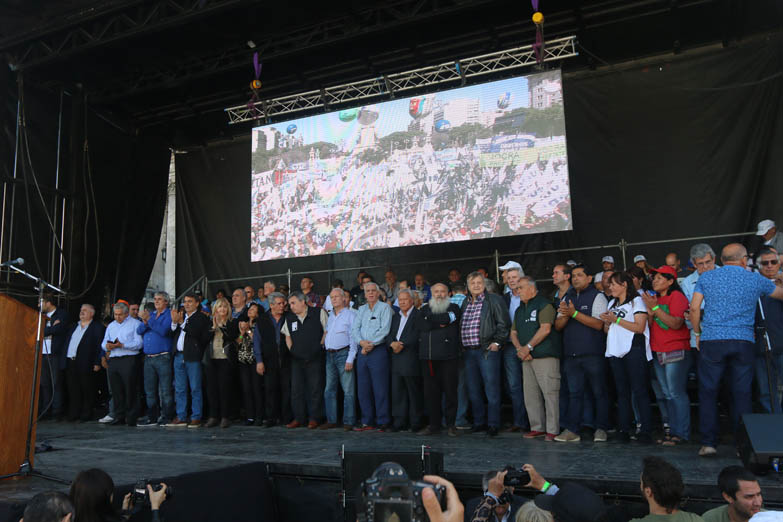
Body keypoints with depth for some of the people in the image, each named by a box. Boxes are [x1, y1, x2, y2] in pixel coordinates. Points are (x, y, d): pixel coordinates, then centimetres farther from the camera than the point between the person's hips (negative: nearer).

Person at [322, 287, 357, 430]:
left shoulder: (351, 314, -3)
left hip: (343, 354, -7)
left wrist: (350, 359, -15)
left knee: (348, 390, -5)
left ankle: (348, 421, 0)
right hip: (329, 355, 7)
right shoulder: (330, 315, 18)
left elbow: (353, 338, -9)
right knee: (329, 390, 9)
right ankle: (331, 420, 16)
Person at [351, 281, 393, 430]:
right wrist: (361, 342, -10)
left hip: (378, 350, -6)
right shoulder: (361, 309, 17)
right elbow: (354, 329, 8)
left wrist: (371, 344, -13)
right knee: (363, 389, 7)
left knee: (380, 389, -5)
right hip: (362, 352, 6)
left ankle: (383, 422, 2)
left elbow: (385, 329, -10)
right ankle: (367, 422, 14)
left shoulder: (385, 307, 1)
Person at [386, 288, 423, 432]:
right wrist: (392, 343, -9)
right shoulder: (395, 316, 19)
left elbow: (417, 335, -13)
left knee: (414, 392, 1)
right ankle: (399, 421, 14)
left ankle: (416, 422, 9)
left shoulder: (418, 315, -2)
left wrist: (402, 345, -14)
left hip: (411, 359, -6)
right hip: (396, 360, 6)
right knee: (397, 391, 7)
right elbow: (389, 334, 11)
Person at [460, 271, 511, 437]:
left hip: (488, 351, -6)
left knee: (491, 390, -4)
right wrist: (462, 345, 16)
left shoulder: (494, 300, -1)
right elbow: (460, 325, 25)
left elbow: (504, 323, -6)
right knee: (473, 391, 9)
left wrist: (497, 342, -11)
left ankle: (493, 424, 5)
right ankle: (479, 423, 20)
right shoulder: (465, 303, 18)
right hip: (469, 352, 6)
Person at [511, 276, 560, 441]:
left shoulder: (544, 305, -4)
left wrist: (528, 347, -13)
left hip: (545, 356, -8)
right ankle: (537, 427, 17)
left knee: (550, 393, -7)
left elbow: (545, 329, -14)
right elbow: (513, 332, 19)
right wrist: (519, 349, 0)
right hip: (527, 359, 8)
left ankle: (553, 430, -2)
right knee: (531, 395, 8)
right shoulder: (520, 310, 21)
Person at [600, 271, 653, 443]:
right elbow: (607, 330, 23)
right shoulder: (612, 303, 21)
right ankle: (623, 429, 9)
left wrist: (616, 319, -10)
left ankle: (646, 430, -4)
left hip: (633, 350, -6)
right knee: (622, 392, 7)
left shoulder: (637, 301, 0)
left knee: (639, 390, -7)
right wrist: (607, 322, 1)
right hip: (616, 352, 6)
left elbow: (640, 327, -11)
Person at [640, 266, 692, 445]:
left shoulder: (677, 296, -8)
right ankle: (674, 430, 16)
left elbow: (676, 323, -19)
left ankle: (682, 433, -1)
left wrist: (655, 308, -21)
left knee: (677, 393, -7)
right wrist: (649, 310, -6)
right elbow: (650, 325, 12)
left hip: (676, 351, -8)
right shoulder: (655, 298, 16)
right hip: (658, 352, 8)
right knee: (667, 394, 10)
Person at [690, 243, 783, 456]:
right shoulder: (755, 279, 7)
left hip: (712, 341, -1)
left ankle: (708, 443, 5)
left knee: (708, 393, 5)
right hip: (744, 342, 1)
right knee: (742, 395, 8)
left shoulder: (706, 278, 5)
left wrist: (698, 333, 13)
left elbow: (694, 308, 0)